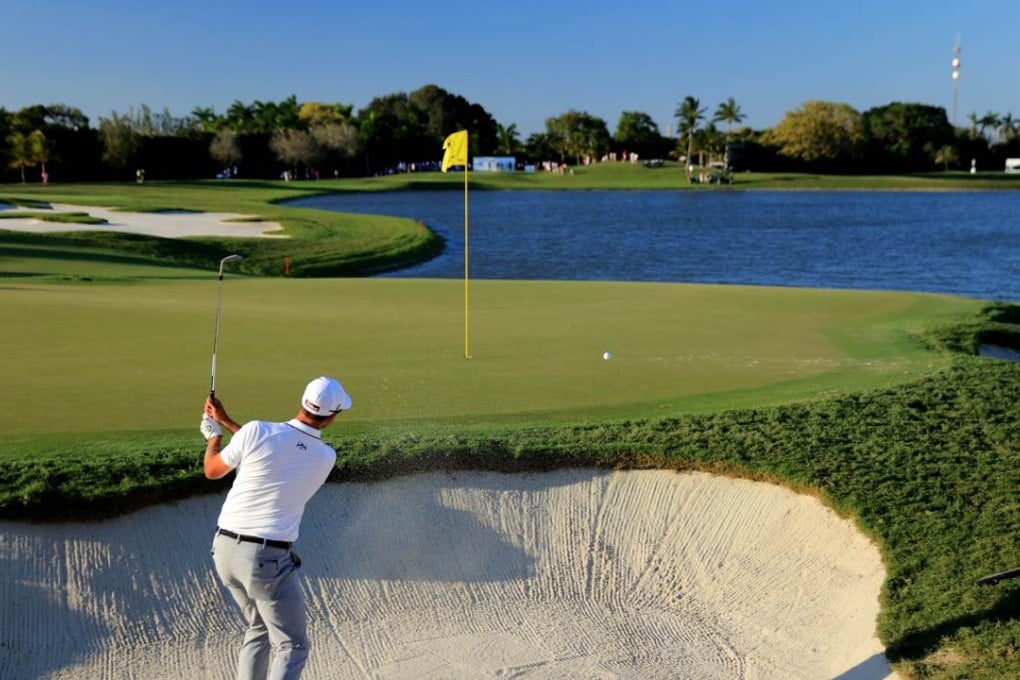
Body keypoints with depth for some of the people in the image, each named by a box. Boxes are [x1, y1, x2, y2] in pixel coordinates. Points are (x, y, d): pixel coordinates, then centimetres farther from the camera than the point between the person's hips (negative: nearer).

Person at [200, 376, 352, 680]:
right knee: (292, 646, 5)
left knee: (260, 628, 25)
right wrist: (227, 421, 15)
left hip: (225, 549, 4)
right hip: (268, 558, -4)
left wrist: (214, 432, 24)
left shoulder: (257, 431, -8)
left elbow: (212, 470, 6)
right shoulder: (326, 457, -3)